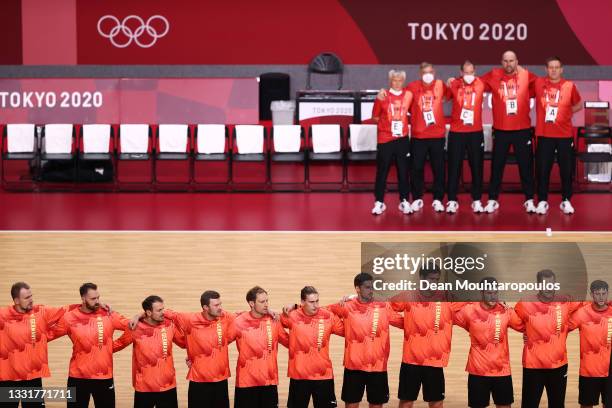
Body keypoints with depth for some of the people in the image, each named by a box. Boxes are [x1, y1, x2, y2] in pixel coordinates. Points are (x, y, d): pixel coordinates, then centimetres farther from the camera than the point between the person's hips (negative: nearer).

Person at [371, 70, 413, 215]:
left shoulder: (408, 95, 2)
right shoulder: (383, 96, -5)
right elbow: (375, 117, 3)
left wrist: (402, 121, 4)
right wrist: (388, 122, -1)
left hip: (402, 139, 2)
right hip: (385, 139, -2)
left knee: (403, 171, 5)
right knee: (382, 171, 2)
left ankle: (404, 201, 13)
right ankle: (379, 202, 8)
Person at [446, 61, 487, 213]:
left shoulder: (480, 85, 0)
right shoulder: (454, 84, -4)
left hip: (476, 132, 1)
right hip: (456, 132, -1)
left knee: (477, 167, 5)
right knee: (454, 167, 0)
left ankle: (477, 200, 14)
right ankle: (452, 201, 5)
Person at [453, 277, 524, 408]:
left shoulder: (506, 311, 0)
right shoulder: (469, 310, -5)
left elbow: (523, 327, 10)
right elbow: (450, 319, 6)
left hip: (502, 370, 1)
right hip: (478, 370, -1)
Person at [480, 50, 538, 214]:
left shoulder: (526, 76, -1)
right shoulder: (493, 76, 0)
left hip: (522, 129, 0)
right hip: (501, 130, 0)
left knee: (526, 166, 7)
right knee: (497, 166, 7)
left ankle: (529, 200, 16)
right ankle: (493, 200, 15)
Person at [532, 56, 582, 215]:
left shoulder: (569, 86, 1)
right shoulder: (538, 83, 0)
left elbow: (578, 105, 16)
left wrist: (566, 112, 3)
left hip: (565, 135, 0)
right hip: (544, 135, 0)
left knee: (567, 169, 5)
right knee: (542, 169, 2)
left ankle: (566, 201, 18)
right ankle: (542, 201, 12)